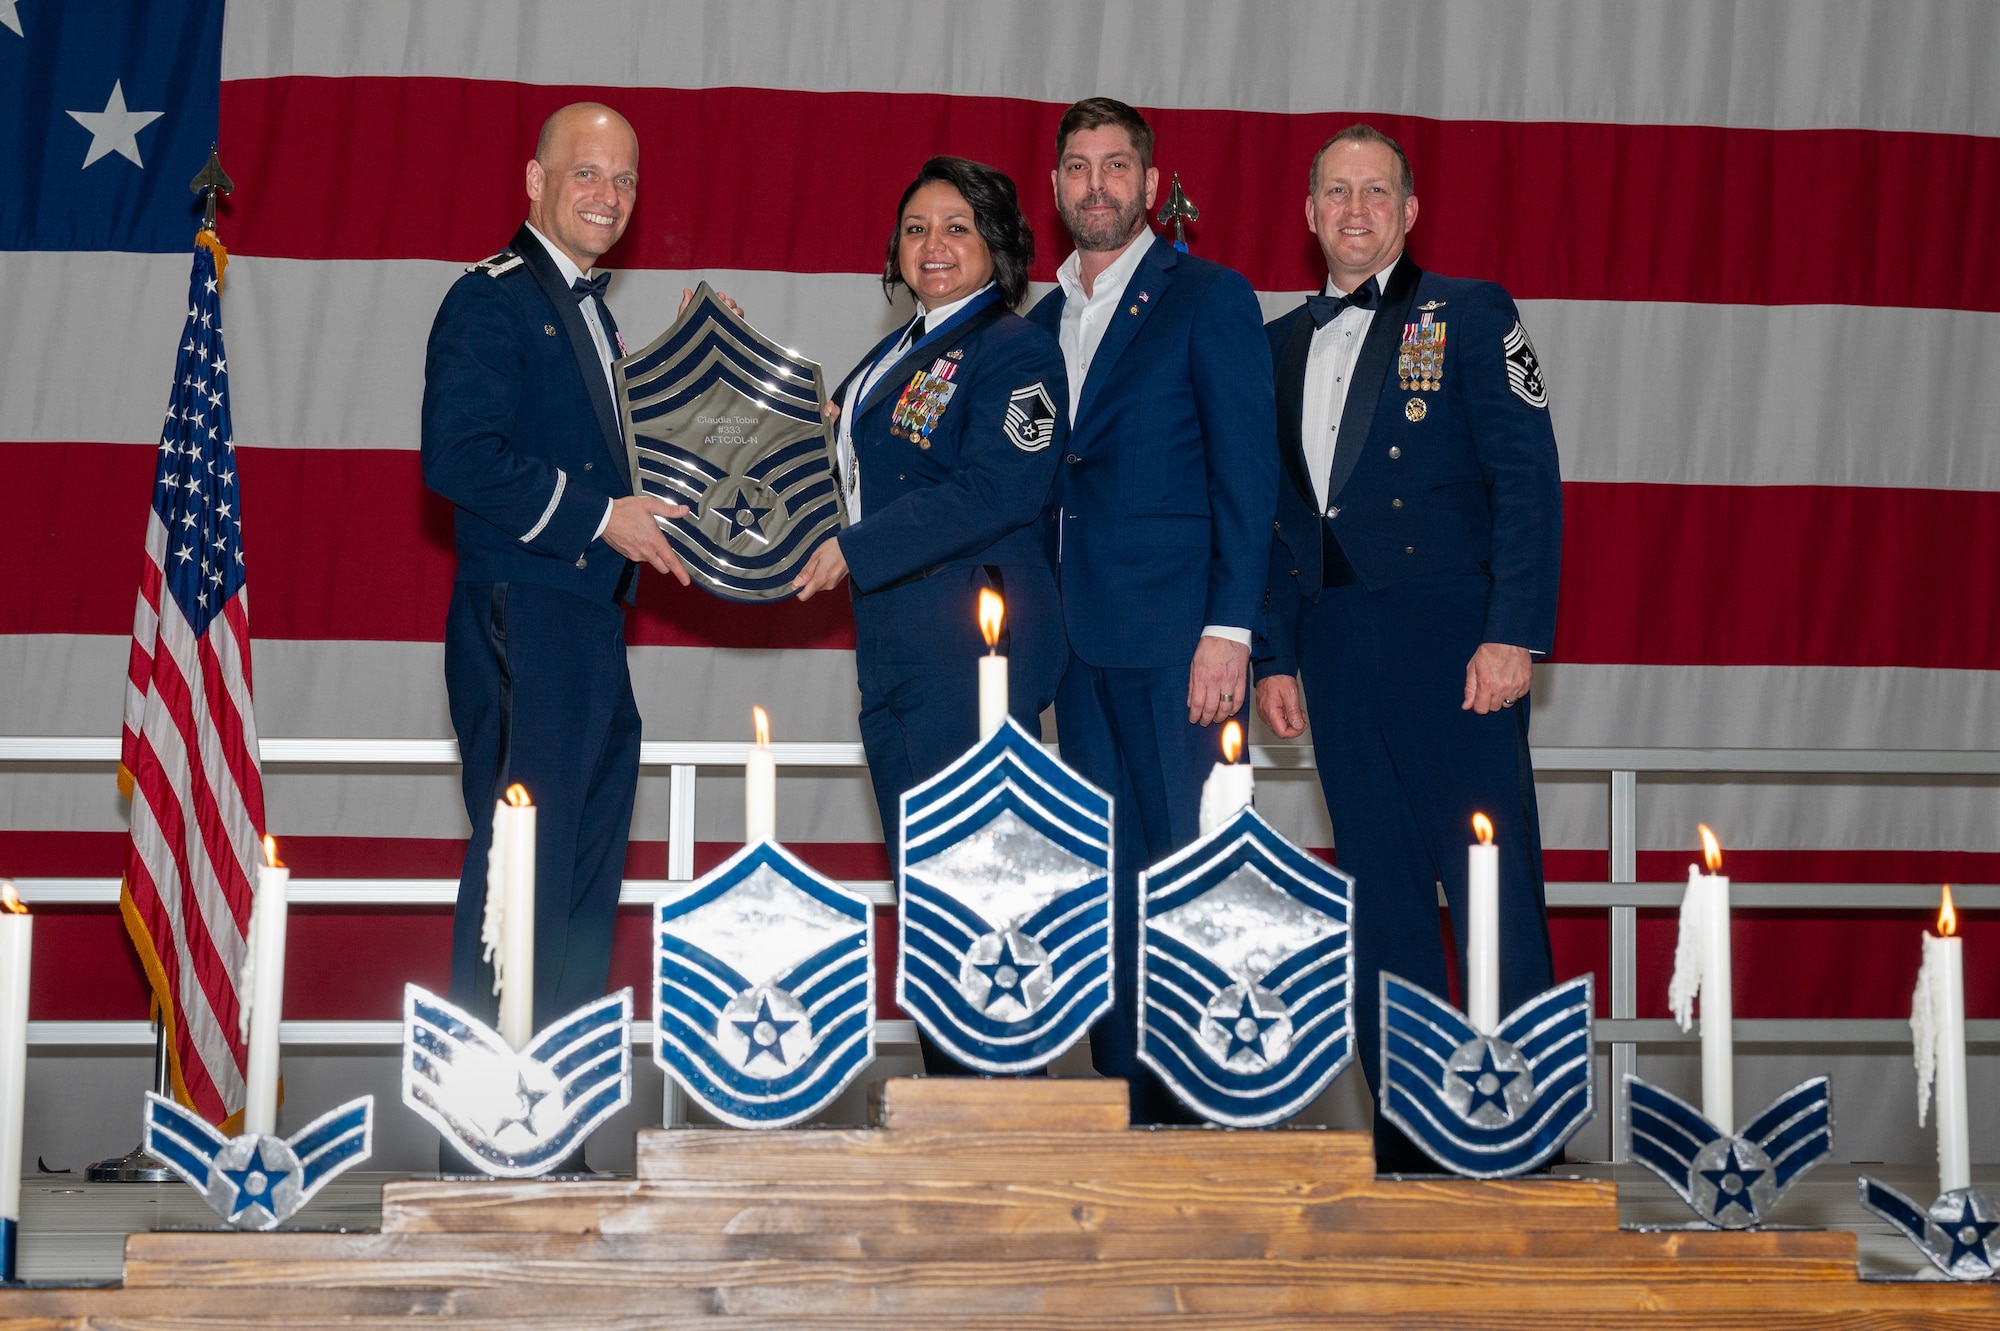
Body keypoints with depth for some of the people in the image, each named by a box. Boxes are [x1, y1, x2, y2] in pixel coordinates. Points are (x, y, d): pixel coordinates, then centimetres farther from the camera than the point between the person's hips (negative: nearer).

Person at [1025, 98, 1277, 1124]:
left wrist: (1230, 628, -15)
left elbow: (1246, 472, -6)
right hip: (1082, 639, 6)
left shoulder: (1210, 299, 0)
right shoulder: (1045, 321, 18)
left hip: (1177, 634, -6)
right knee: (1109, 880, 7)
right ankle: (1128, 1107, 12)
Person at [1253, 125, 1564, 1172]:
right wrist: (1272, 655, 10)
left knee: (1492, 890, -5)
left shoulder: (1470, 315, 3)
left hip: (1450, 637, -4)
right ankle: (1409, 1140, 11)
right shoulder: (1283, 345, 17)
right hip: (1337, 647, 5)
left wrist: (1512, 632, -13)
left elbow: (1528, 478, -4)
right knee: (1380, 898, 6)